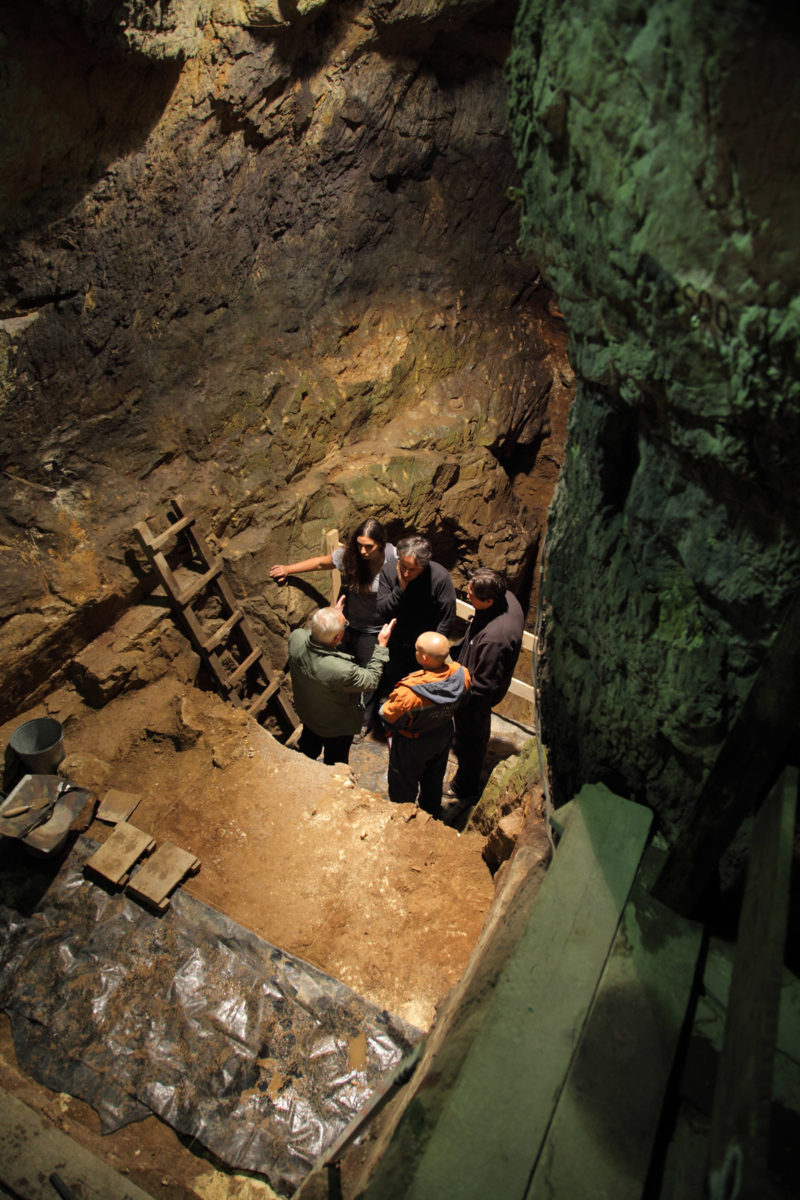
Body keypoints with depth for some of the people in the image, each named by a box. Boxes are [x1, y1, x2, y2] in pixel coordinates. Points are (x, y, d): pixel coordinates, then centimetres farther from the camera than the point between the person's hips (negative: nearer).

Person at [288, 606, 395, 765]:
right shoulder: (341, 670, -46)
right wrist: (382, 646, -19)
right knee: (335, 764, 26)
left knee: (308, 747, 37)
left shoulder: (295, 638, -31)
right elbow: (371, 680, -25)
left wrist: (334, 613, -2)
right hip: (337, 728, -6)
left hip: (305, 713, 6)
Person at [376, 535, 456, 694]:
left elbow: (447, 620, -15)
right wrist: (400, 588, -30)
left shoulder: (440, 577, -24)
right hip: (395, 648, 3)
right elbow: (382, 612, -17)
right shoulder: (388, 570, -16)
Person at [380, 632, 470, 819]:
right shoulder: (461, 674, -25)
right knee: (434, 780, 32)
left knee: (403, 789, 24)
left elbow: (388, 717, -25)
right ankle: (432, 817, 56)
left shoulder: (409, 693, -42)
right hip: (444, 737, 6)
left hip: (411, 745, -5)